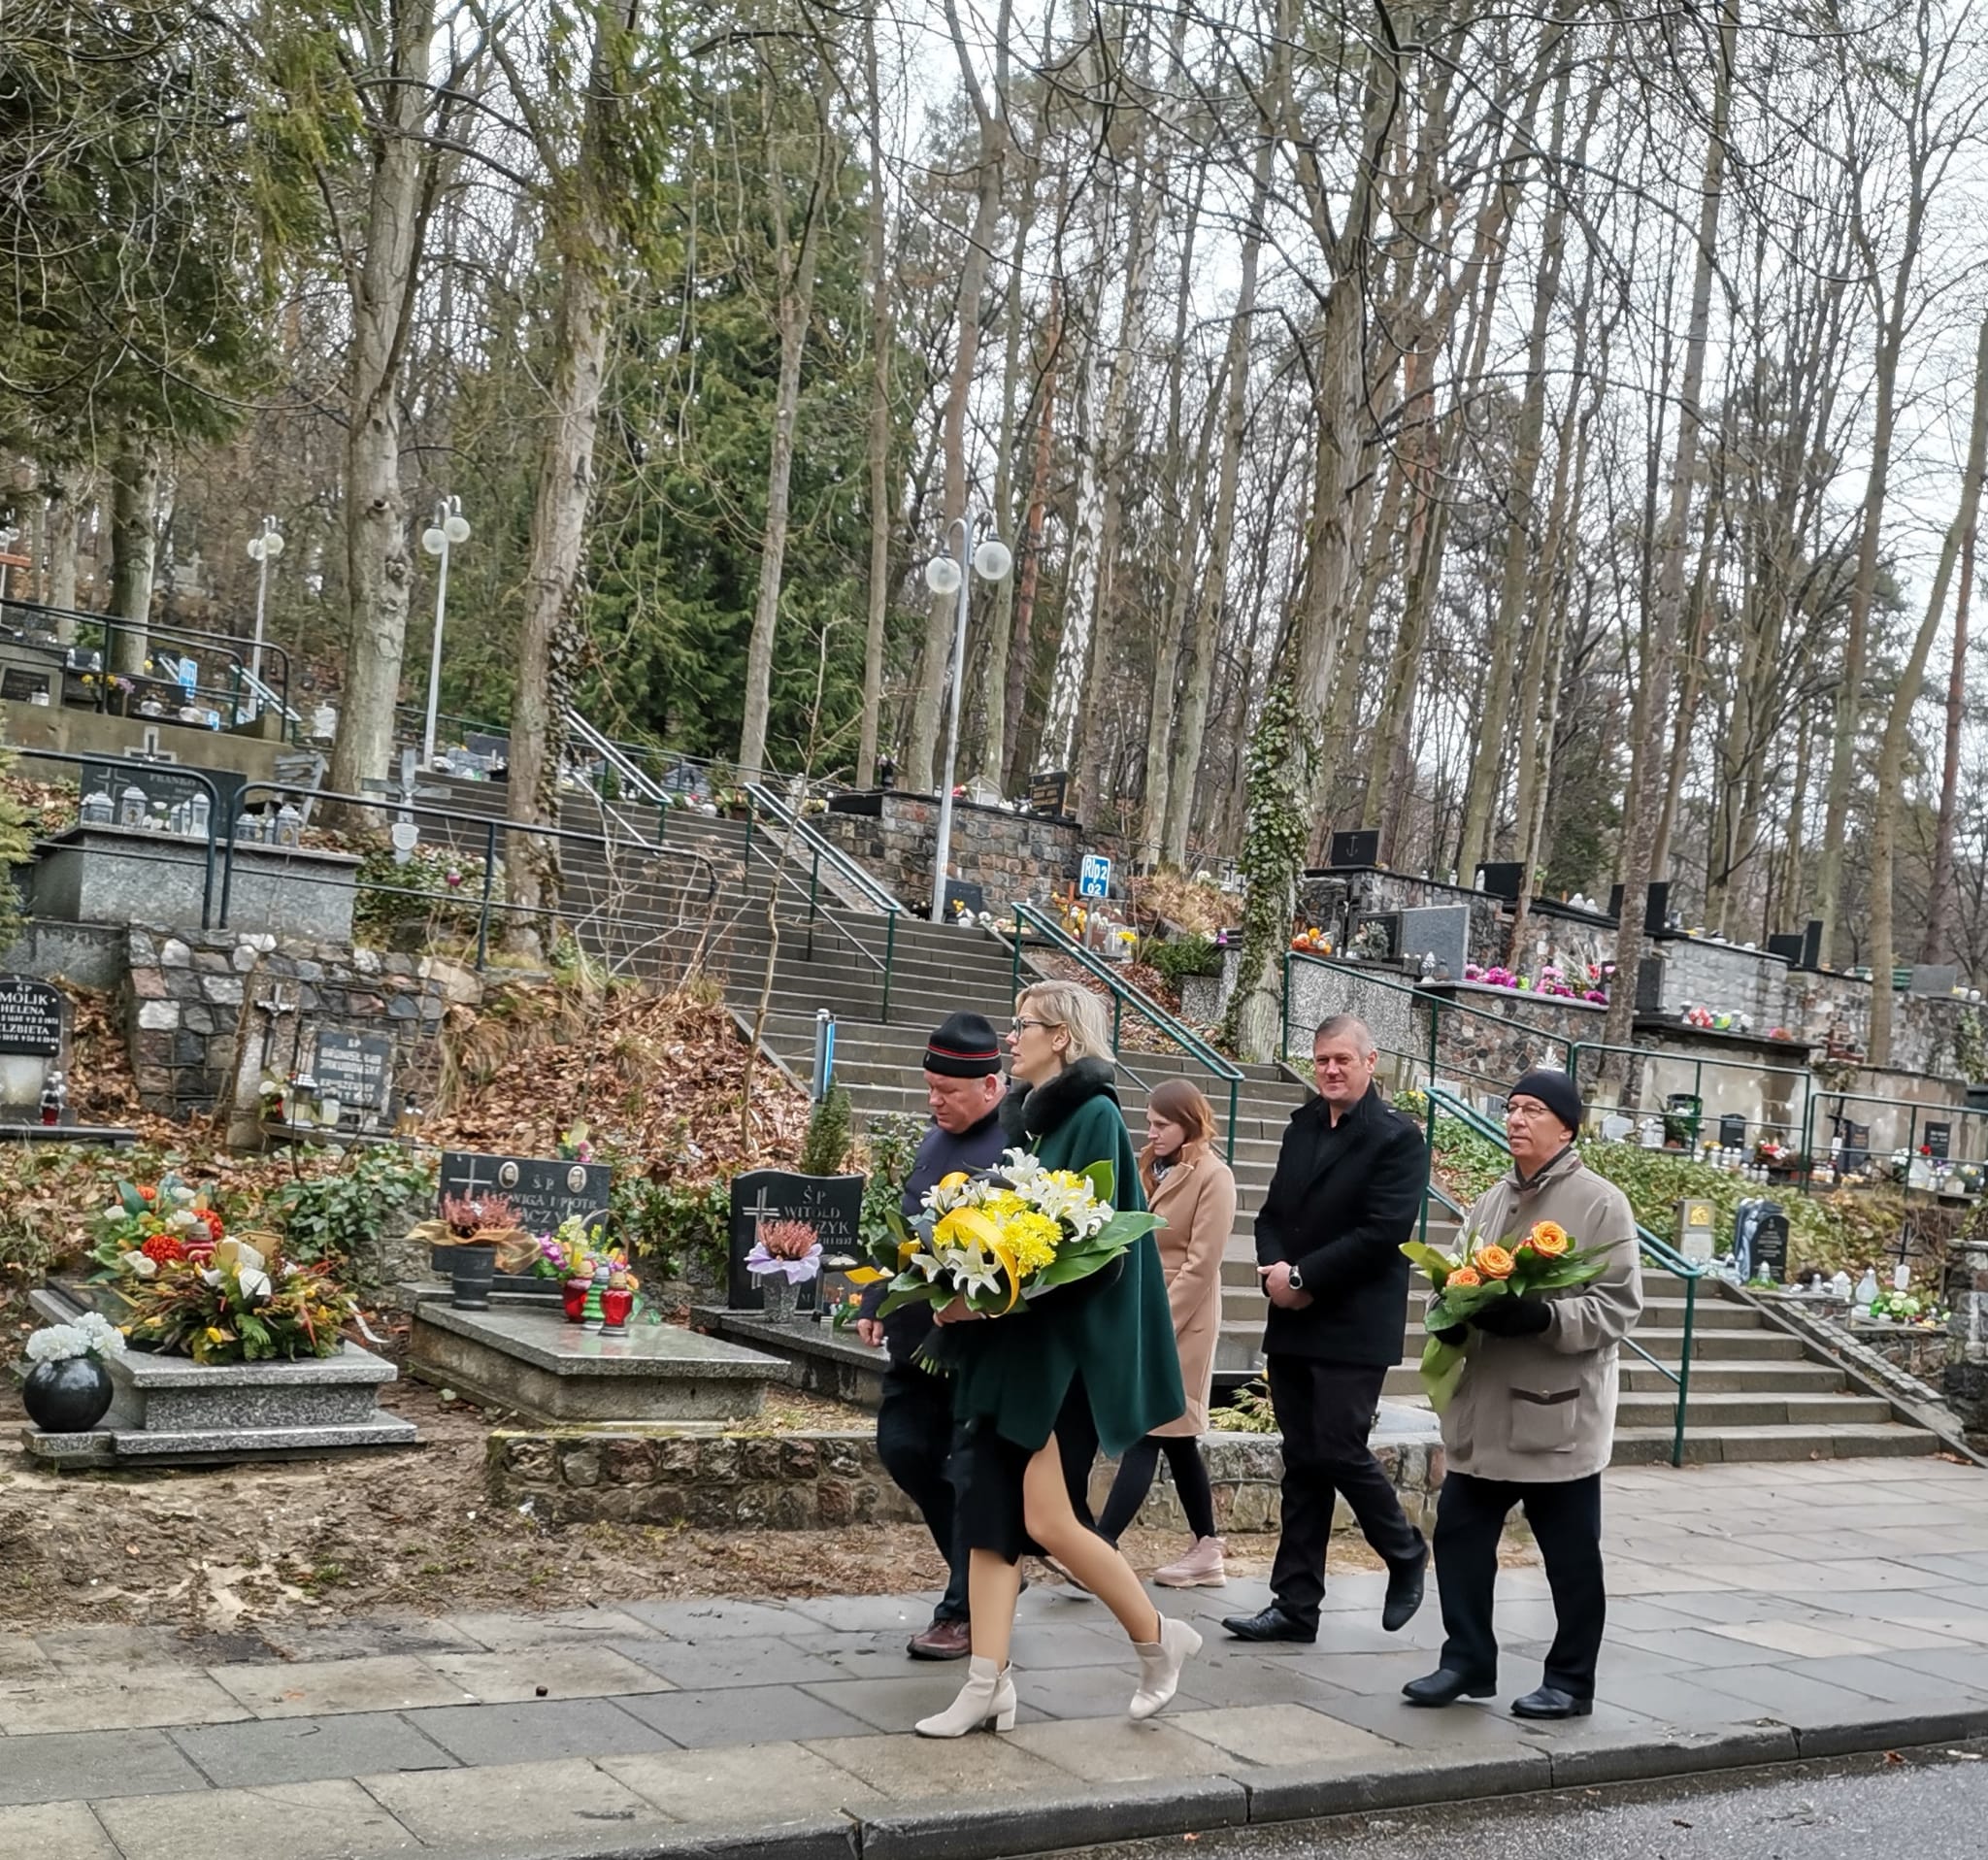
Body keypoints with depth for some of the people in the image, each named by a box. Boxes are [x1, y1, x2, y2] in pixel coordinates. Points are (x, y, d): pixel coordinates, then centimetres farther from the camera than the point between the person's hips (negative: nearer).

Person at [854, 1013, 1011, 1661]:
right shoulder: (935, 1141, 12)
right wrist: (877, 1300, 14)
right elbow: (901, 1227, 20)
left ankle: (964, 1611, 14)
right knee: (902, 1447, 11)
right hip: (919, 1334, 9)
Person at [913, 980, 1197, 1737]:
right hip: (1002, 1339, 8)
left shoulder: (1094, 1116, -10)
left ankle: (1159, 1639, 16)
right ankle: (987, 1683, 9)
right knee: (990, 1510, 4)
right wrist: (964, 1289, 3)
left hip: (1059, 1343, -8)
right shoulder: (1017, 1115, 14)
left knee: (1047, 1519, -5)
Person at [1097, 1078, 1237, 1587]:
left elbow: (1200, 1266, -14)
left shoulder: (1213, 1177, -9)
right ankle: (1206, 1551, 19)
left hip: (1179, 1324, -8)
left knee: (1145, 1435, -9)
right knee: (1174, 1436, 11)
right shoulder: (1151, 1169, 13)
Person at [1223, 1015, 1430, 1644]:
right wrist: (1274, 1272, -6)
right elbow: (1272, 1213, 14)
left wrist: (1303, 1277, -15)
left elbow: (1383, 1232, -16)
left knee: (1339, 1452, -7)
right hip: (1293, 1323, 6)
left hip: (1353, 1328, -6)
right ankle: (1295, 1606, 14)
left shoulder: (1397, 1139, -7)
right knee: (1303, 1463, 9)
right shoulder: (1303, 1126, 14)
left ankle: (1406, 1555, 21)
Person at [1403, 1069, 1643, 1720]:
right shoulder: (1491, 1202, 13)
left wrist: (1544, 1317, -25)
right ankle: (1468, 1660, 23)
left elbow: (1618, 1306, -12)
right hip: (1485, 1410, 6)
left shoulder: (1600, 1203, -8)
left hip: (1559, 1412, -6)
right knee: (1459, 1534, 9)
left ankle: (1571, 1681, 20)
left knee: (1571, 1556, 6)